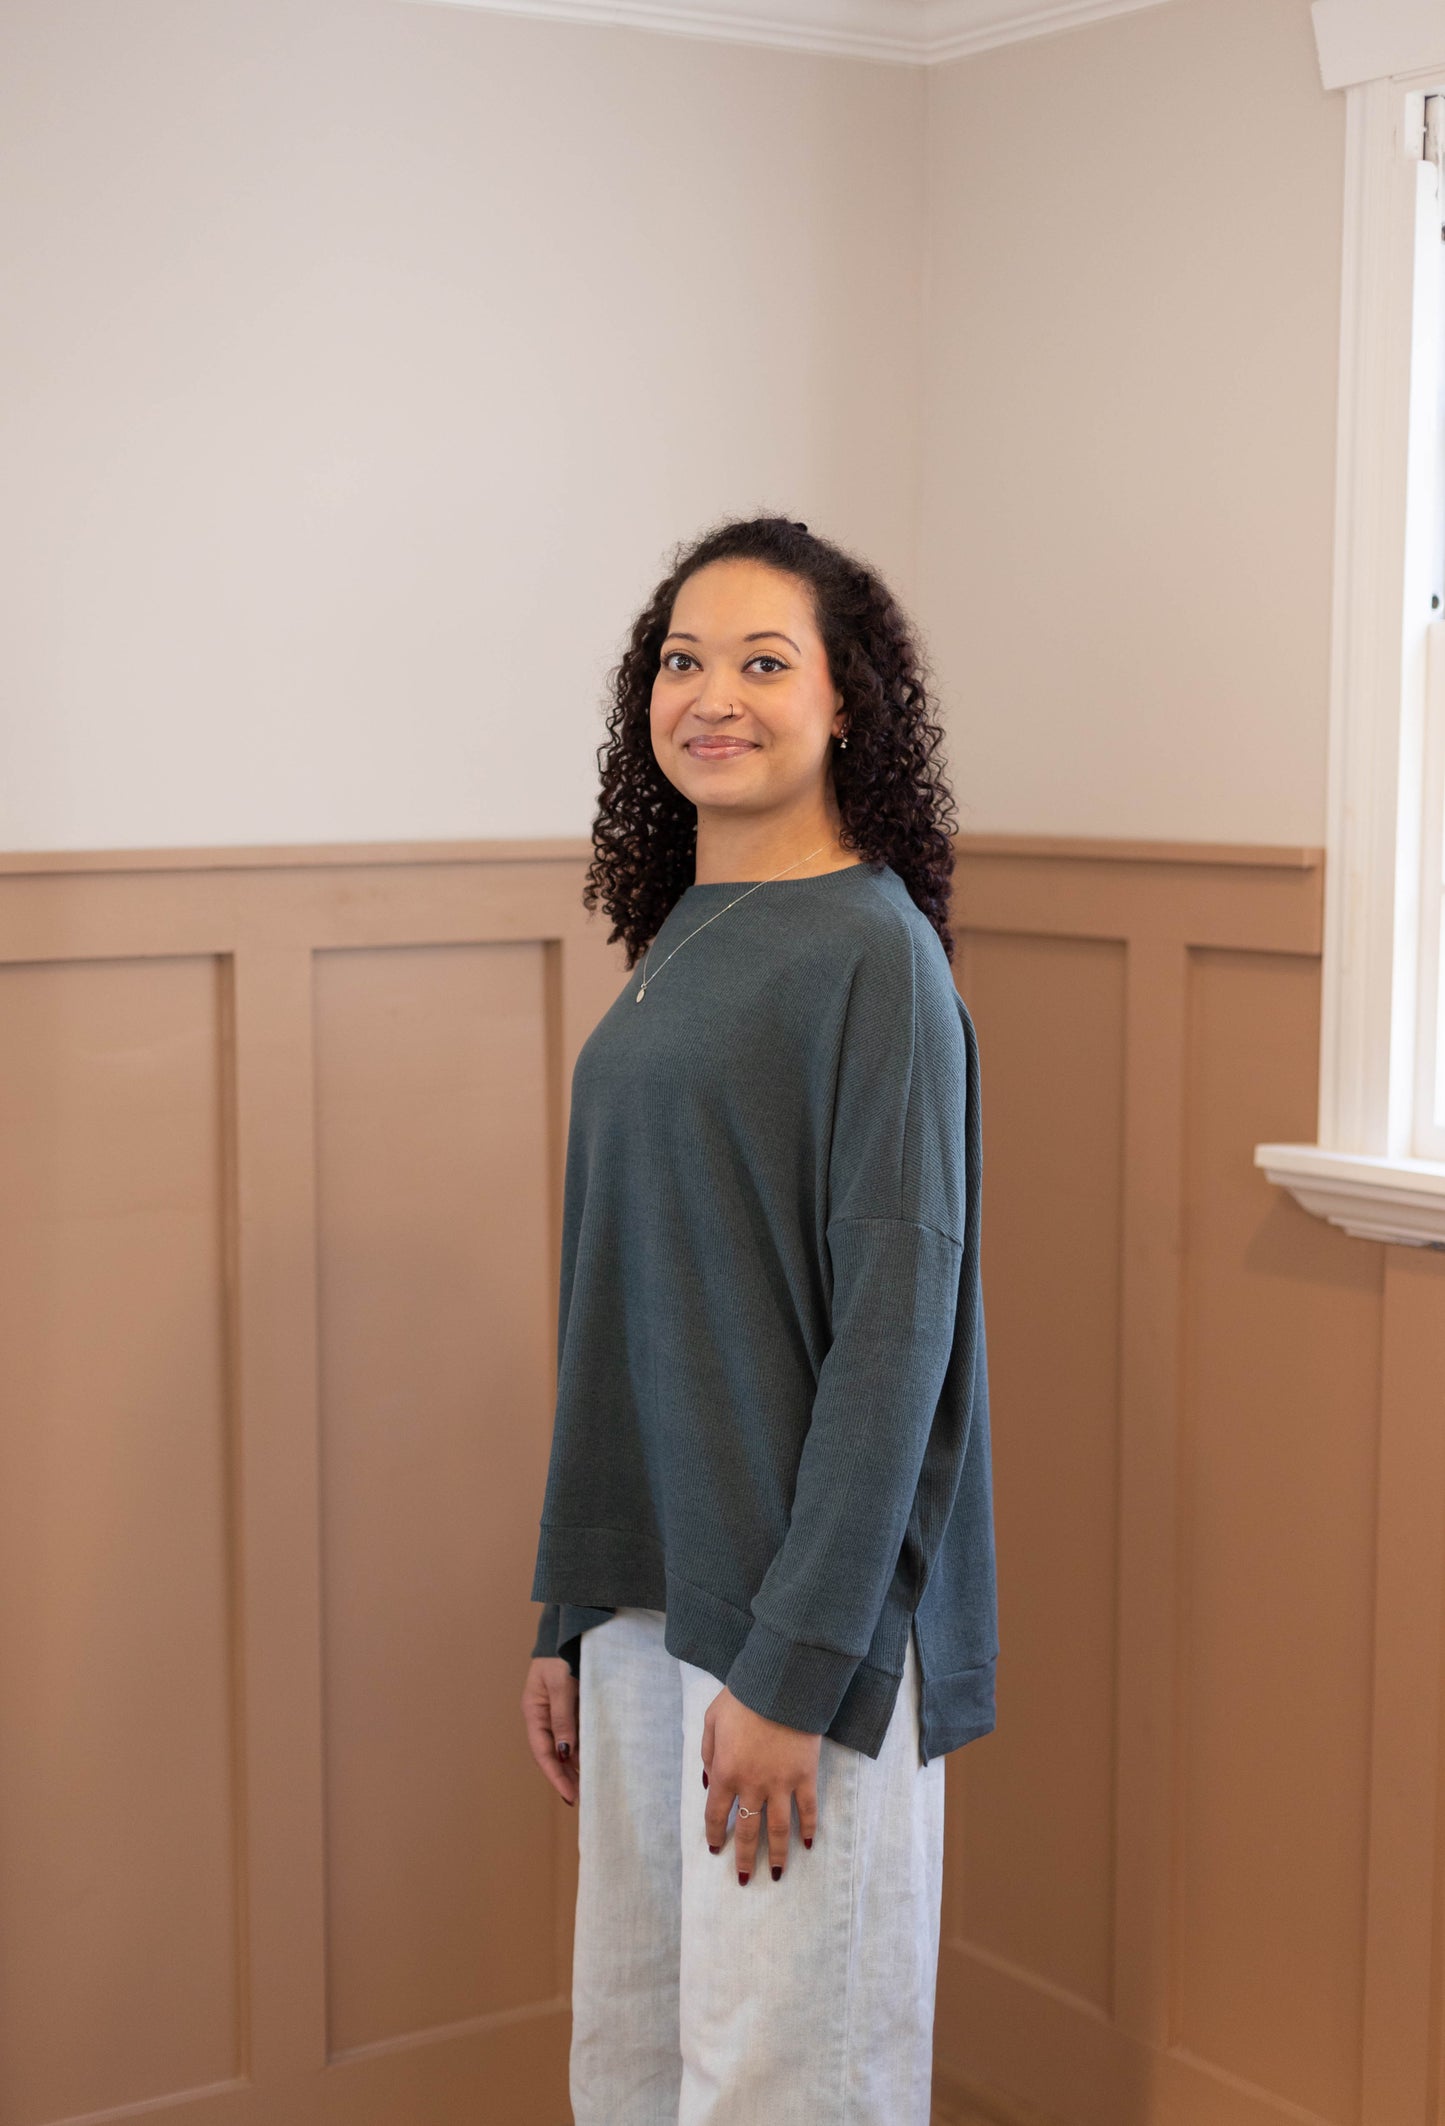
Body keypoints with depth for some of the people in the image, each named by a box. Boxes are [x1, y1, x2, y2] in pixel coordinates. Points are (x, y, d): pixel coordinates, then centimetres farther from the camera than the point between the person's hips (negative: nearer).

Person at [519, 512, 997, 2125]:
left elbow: (897, 1326, -17)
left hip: (806, 1619, -7)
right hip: (647, 1589, 7)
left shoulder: (873, 953, -12)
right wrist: (566, 1616, 14)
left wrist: (796, 1664, -19)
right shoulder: (673, 946, 10)